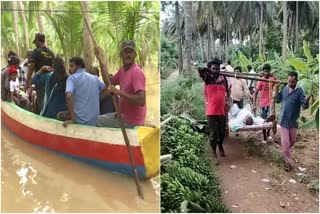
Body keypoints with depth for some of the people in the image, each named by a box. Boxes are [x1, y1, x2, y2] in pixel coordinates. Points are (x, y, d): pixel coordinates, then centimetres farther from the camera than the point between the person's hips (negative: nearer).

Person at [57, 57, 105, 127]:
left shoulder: (72, 78, -4)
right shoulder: (94, 78, 11)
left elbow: (68, 96, -21)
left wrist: (72, 120, -18)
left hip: (80, 121, -5)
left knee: (60, 115, 20)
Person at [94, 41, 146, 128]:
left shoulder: (137, 72, -24)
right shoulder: (122, 69, 4)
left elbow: (141, 100, -33)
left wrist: (119, 92, -32)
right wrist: (100, 60, 6)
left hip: (131, 122, -9)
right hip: (124, 115, 9)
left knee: (99, 122, 5)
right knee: (100, 119, 23)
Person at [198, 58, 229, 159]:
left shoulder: (223, 78, 6)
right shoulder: (208, 78, -5)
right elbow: (200, 71, -23)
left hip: (222, 111, 4)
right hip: (211, 112, -4)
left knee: (222, 132, 18)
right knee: (213, 134, 4)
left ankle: (220, 146, 47)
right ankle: (214, 152, 23)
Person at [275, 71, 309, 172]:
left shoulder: (300, 91, -14)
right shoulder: (284, 88, -2)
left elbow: (305, 106, -19)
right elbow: (278, 100, 6)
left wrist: (306, 102, -43)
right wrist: (276, 89, -8)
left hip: (293, 121, -1)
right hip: (283, 120, 1)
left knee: (292, 141, 17)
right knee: (285, 143, -2)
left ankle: (285, 153, 46)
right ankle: (288, 162, 10)